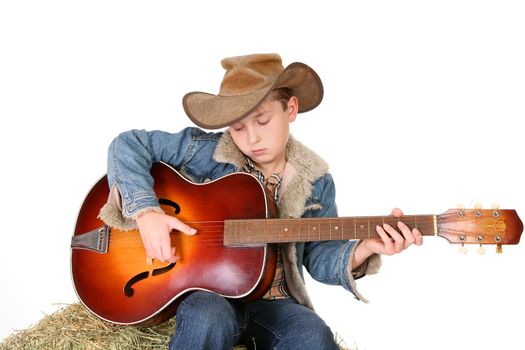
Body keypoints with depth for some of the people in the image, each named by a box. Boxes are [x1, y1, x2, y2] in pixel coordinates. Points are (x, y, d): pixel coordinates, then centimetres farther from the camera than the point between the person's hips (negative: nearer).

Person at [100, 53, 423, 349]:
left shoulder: (315, 181, 3)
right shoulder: (205, 152, -5)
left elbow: (320, 255, 6)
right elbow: (129, 145, -5)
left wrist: (361, 251, -14)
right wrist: (146, 212, -18)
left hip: (272, 303, 2)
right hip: (206, 293, -2)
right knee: (210, 320, -37)